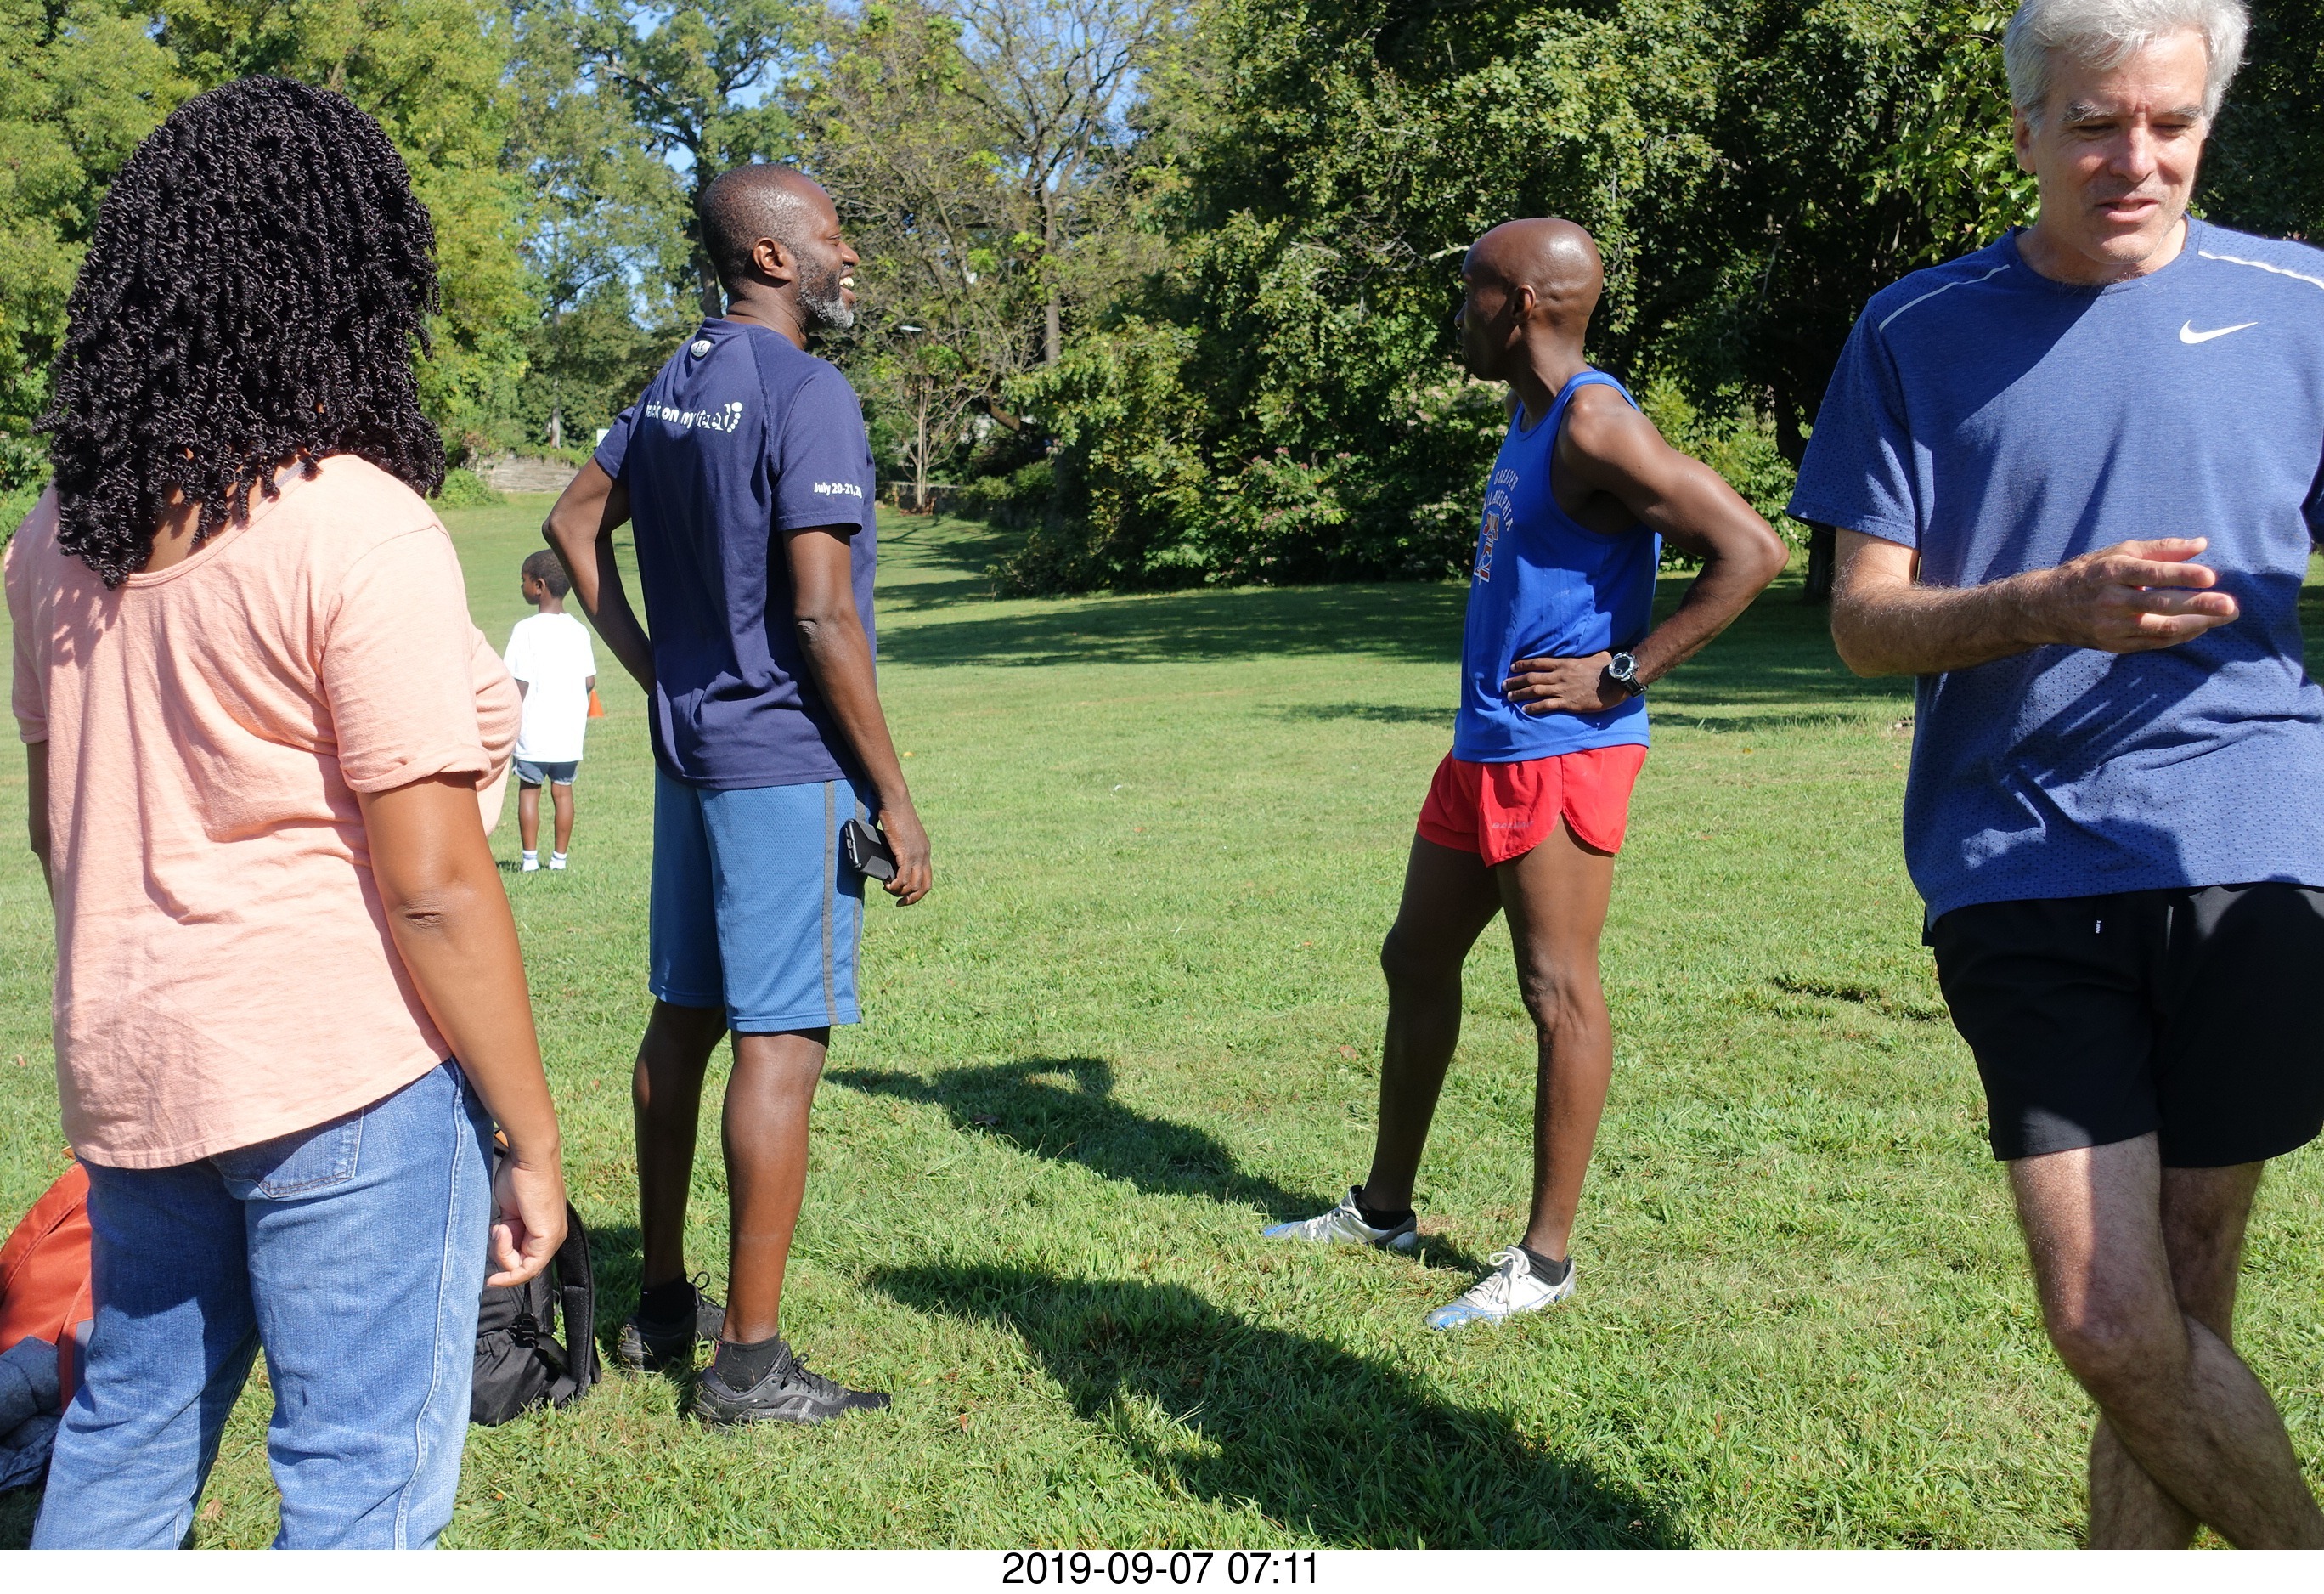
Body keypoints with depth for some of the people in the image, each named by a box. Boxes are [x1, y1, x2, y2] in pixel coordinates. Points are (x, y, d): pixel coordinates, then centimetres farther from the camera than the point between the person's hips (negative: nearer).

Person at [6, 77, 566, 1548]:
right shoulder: (361, 527, -16)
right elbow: (431, 881, -18)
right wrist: (531, 1137, -10)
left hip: (129, 1060, 8)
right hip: (346, 1067, -7)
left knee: (128, 1435, 22)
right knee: (365, 1480, 5)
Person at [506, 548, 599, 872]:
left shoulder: (526, 630, -11)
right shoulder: (579, 630, 3)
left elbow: (520, 684, -12)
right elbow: (590, 681, 3)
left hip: (534, 730, -4)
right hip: (570, 731, 4)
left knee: (528, 790, 6)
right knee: (563, 791, 10)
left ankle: (530, 857, 7)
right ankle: (559, 857, 12)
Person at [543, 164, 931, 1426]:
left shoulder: (674, 388, 13)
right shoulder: (809, 395, -14)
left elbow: (574, 524, 20)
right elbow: (821, 613, -19)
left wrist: (656, 674, 16)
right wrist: (893, 796, -14)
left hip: (689, 750, 9)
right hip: (787, 762, -9)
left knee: (683, 1018, 15)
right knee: (779, 1041, -4)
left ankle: (663, 1304, 27)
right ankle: (748, 1361, 2)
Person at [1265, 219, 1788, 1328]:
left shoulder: (1594, 426, -15)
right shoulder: (1530, 420, 15)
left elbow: (1750, 550, -22)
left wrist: (1621, 674, -18)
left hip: (1561, 751, -10)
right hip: (1484, 746, 10)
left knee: (1558, 989, -2)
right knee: (1416, 961, 15)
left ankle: (1546, 1257, 9)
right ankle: (1384, 1210, 29)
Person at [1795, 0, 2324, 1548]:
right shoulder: (1919, 332, 7)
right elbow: (1865, 621, 3)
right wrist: (2048, 607, -17)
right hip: (2021, 876, -1)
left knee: (2184, 1307, 6)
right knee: (2111, 1325, -7)